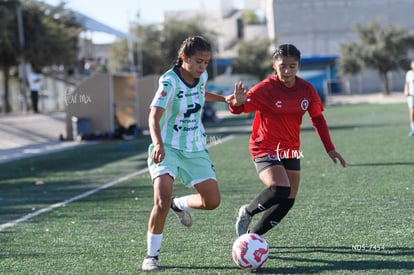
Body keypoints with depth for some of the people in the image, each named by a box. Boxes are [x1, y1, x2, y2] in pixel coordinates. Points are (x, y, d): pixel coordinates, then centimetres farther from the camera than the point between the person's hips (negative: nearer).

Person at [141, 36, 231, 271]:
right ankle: (152, 255, -9)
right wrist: (158, 144, -48)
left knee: (212, 201, 2)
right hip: (168, 149, -6)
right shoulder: (170, 81, -20)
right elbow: (154, 116, -32)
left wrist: (224, 99, 27)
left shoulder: (202, 77, 1)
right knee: (163, 200, -24)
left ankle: (180, 205, 34)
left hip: (196, 150, 6)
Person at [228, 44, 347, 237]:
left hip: (291, 151, 6)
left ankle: (252, 235, 18)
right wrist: (238, 102, -41)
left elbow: (317, 118, 10)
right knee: (280, 189, -27)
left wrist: (330, 149, 9)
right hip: (265, 149, -6)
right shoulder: (265, 88, -16)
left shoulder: (307, 90, -3)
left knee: (287, 201, 3)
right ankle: (247, 212, 0)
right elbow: (237, 109, -17)